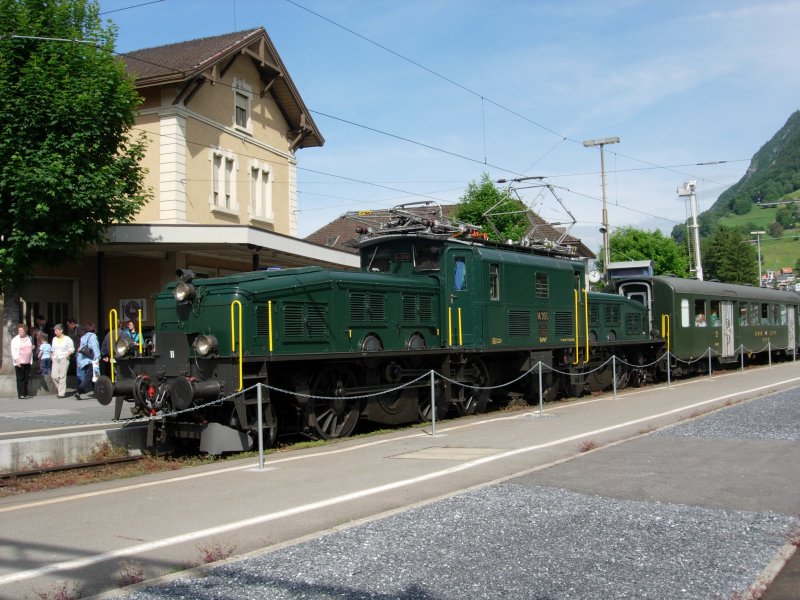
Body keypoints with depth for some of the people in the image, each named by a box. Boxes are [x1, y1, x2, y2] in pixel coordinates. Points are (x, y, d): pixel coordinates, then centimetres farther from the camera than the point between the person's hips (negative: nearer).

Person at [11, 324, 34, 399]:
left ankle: (25, 394, 12)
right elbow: (13, 351, -8)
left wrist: (31, 361, 16)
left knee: (26, 378, 7)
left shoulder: (29, 338, 12)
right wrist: (17, 360, -16)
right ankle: (21, 394, -1)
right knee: (20, 378, -3)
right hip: (19, 363, -5)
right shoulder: (15, 339, -4)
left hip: (27, 362, 5)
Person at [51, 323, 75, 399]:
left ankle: (62, 393, -3)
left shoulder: (67, 339, -1)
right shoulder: (54, 339, 15)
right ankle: (60, 389, 16)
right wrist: (53, 356, 9)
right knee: (54, 376, -5)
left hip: (64, 359, -5)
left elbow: (72, 350, 0)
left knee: (62, 376, -7)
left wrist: (66, 355, -13)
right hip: (55, 359, 5)